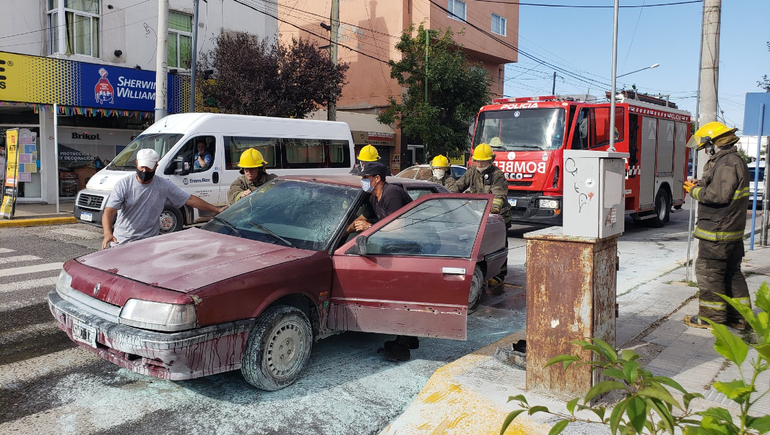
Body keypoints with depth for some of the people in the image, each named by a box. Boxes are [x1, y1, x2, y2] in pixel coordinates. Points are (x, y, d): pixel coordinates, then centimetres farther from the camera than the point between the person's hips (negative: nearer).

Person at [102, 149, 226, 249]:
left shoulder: (164, 186, 0)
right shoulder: (123, 185, -5)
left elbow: (190, 199, 4)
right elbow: (109, 211, -14)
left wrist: (217, 209, -1)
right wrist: (108, 233, -34)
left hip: (149, 242, 0)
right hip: (121, 241, 0)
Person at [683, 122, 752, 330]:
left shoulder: (726, 164, -18)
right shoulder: (736, 161, 15)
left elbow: (719, 195, -25)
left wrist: (695, 191, -12)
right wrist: (702, 185, 10)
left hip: (717, 230, -11)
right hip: (733, 229, 11)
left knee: (708, 271, -2)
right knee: (732, 273, 16)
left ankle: (712, 317, 6)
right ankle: (738, 316, 23)